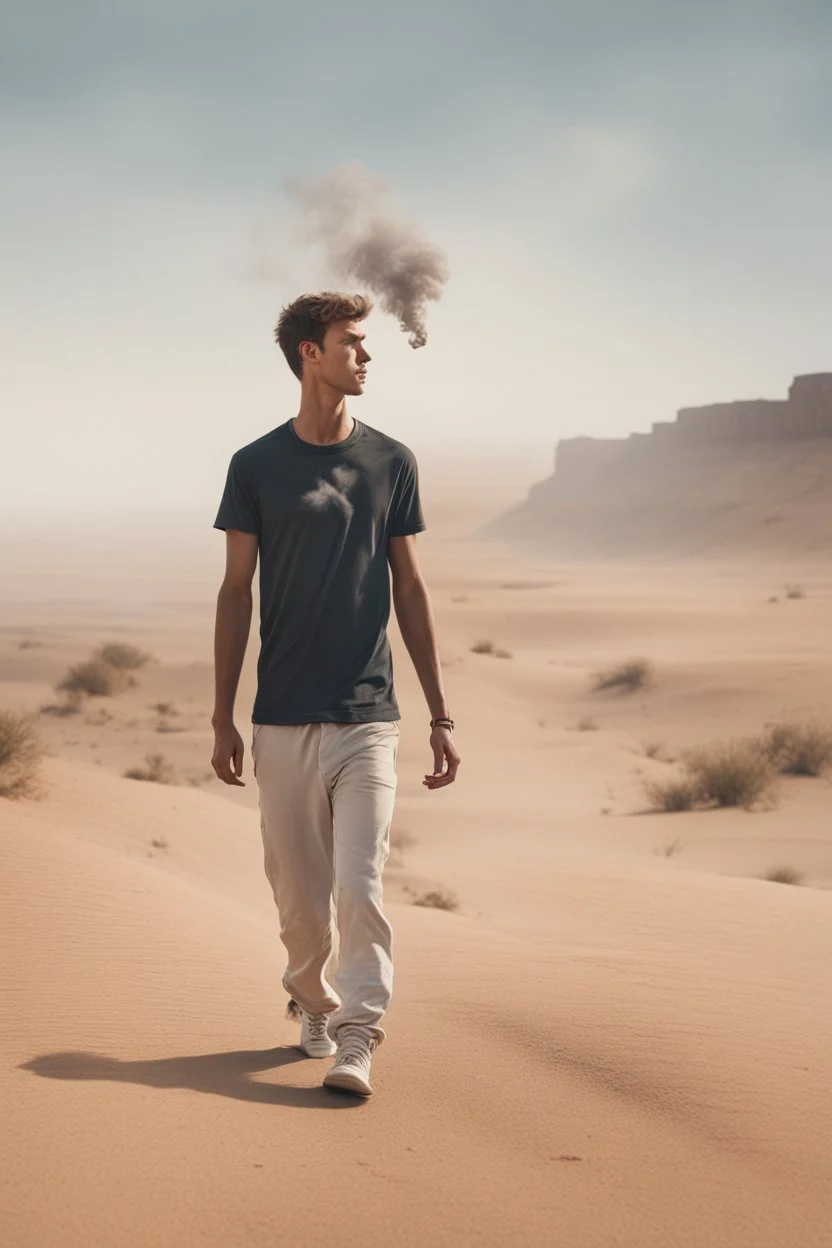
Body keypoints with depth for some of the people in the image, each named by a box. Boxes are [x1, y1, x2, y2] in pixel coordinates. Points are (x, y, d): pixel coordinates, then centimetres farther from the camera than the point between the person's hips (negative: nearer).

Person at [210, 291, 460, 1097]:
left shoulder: (391, 462, 5)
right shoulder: (257, 466, 1)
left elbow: (410, 589, 8)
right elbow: (235, 592, 4)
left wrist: (440, 716, 6)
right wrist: (221, 719, 1)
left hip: (368, 717, 0)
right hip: (283, 720, 0)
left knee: (360, 886, -9)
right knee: (299, 892, 9)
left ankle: (356, 1043, -4)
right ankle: (312, 1005, 32)